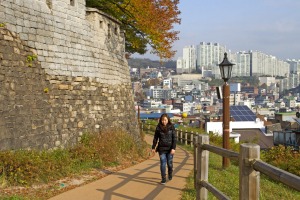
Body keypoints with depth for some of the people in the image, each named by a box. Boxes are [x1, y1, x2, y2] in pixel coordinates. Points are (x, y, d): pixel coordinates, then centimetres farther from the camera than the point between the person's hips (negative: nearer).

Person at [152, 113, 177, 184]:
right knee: (163, 164, -3)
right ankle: (163, 179, 4)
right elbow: (155, 138, 7)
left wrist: (173, 148, -14)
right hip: (162, 149, 0)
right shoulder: (158, 128, -2)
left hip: (170, 149, 0)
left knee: (170, 163, 9)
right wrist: (153, 147, 9)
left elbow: (174, 138, -6)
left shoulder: (171, 127, -5)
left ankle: (170, 174, 37)